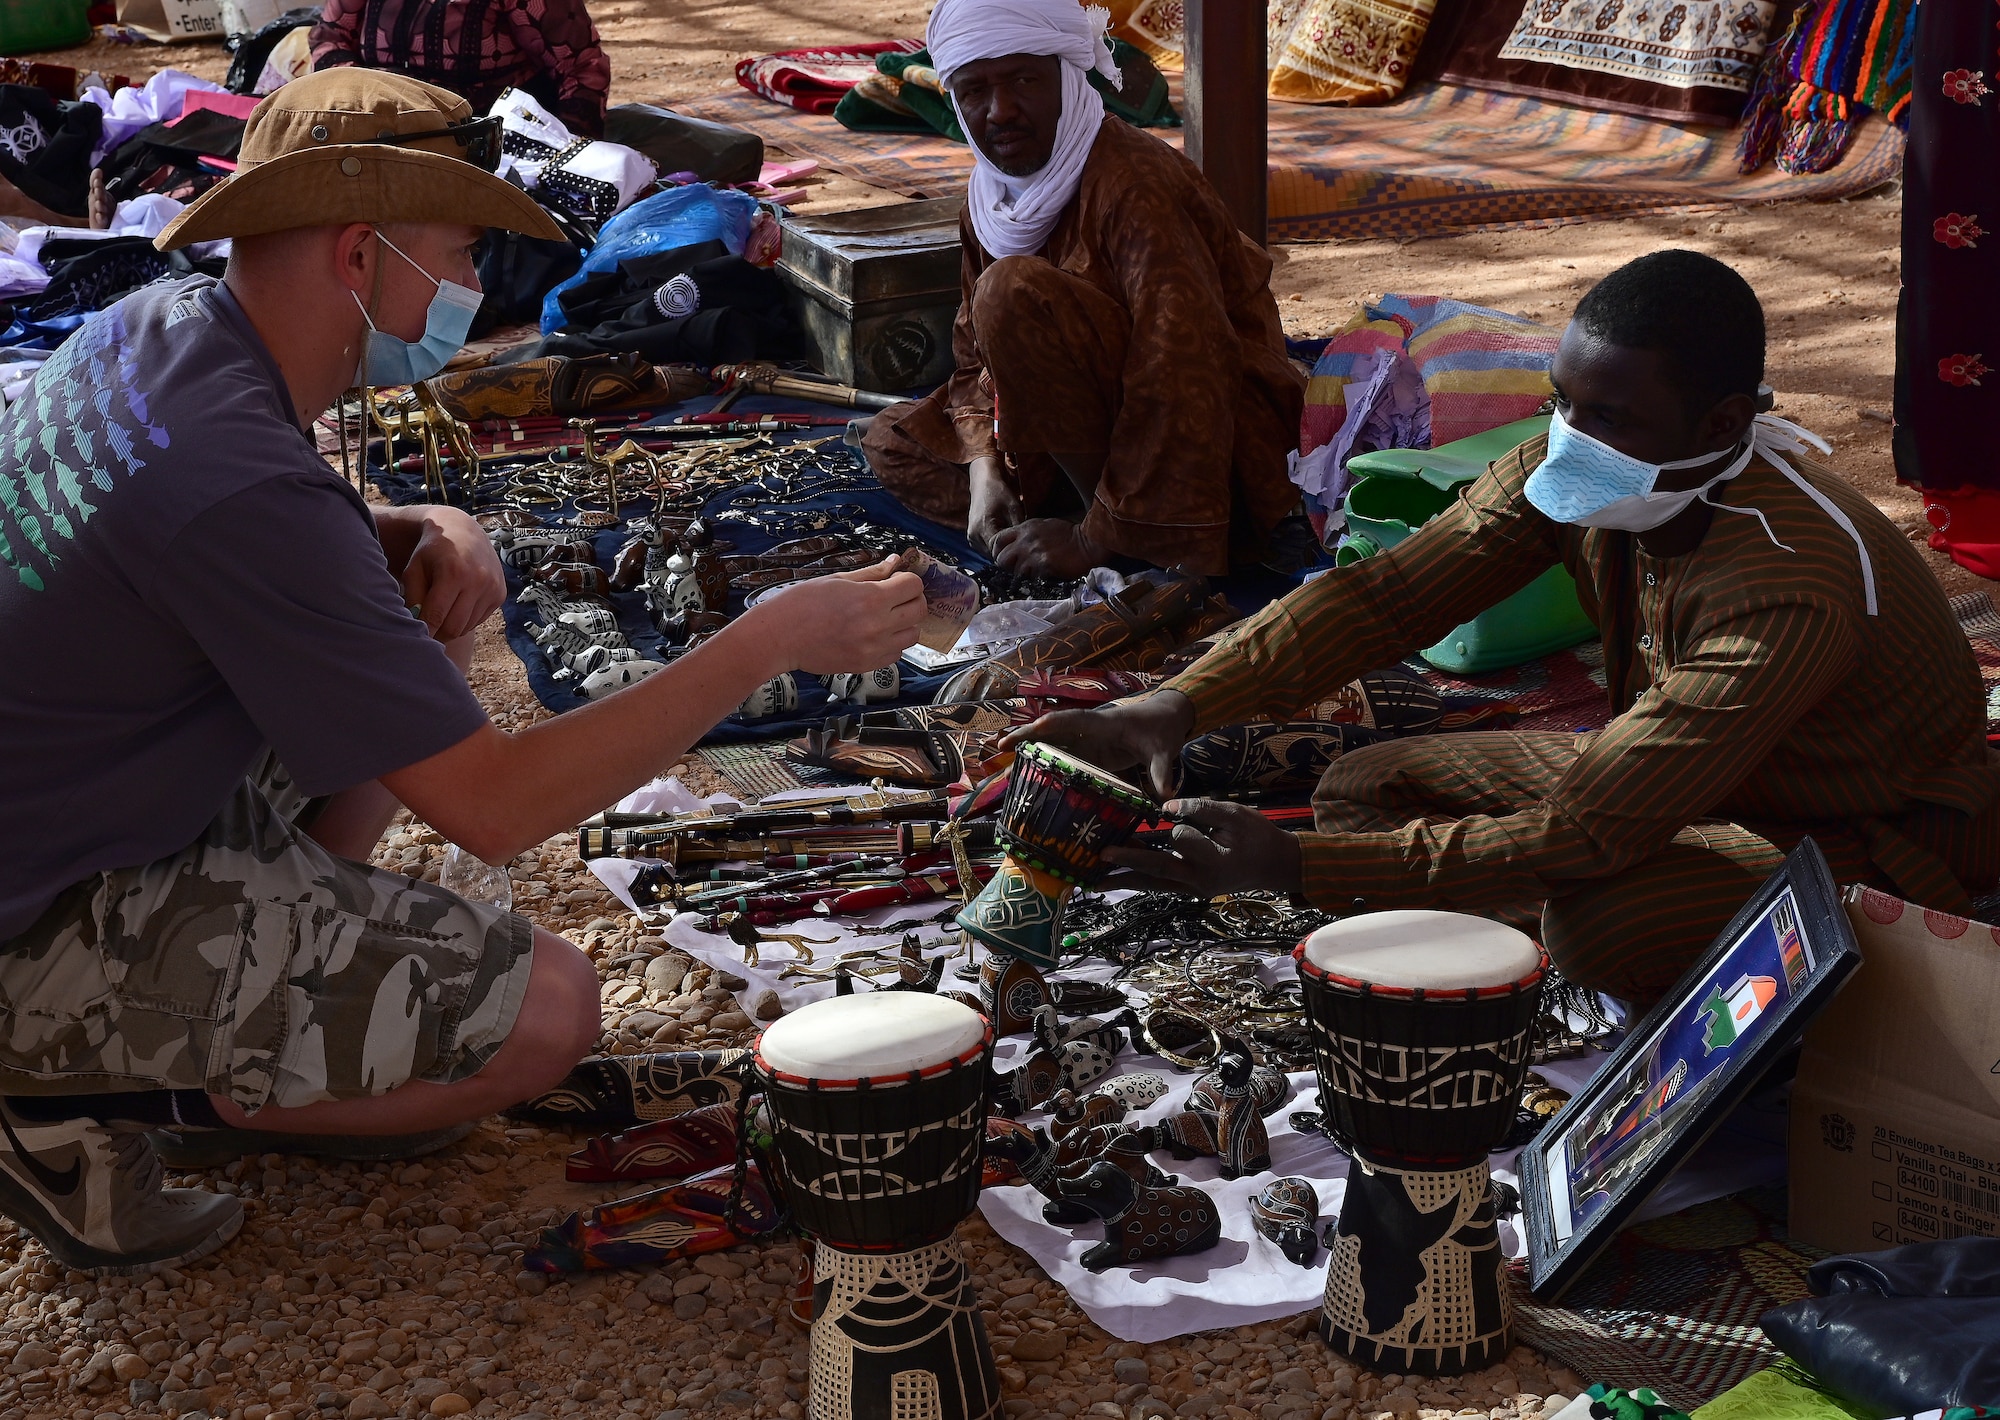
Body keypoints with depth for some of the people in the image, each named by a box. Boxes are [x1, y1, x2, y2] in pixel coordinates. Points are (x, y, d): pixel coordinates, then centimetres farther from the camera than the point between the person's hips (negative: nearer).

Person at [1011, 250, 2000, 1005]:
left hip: (1874, 852, -8)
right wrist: (1181, 706, -29)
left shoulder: (1790, 595, -38)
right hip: (1669, 776, 8)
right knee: (1364, 787, -4)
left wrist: (1296, 868, -41)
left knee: (1596, 919, -38)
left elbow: (1583, 835, -40)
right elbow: (1386, 593, -14)